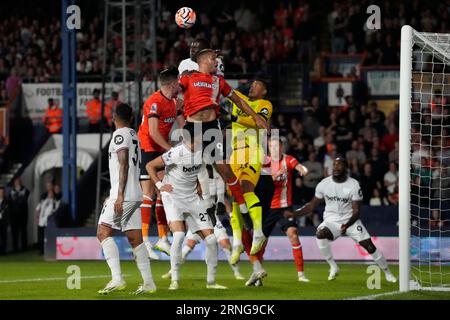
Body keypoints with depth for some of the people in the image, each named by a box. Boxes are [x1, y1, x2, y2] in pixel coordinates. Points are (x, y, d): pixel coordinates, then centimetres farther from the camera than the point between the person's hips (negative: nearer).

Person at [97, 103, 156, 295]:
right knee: (135, 239, 9)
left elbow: (124, 165, -17)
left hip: (124, 195, -9)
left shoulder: (120, 135, -7)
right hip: (136, 195, 9)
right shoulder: (134, 136, 19)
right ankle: (148, 283, 8)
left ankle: (117, 279, -21)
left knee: (103, 232, -10)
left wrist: (119, 196, -21)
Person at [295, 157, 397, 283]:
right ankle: (333, 267, -14)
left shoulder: (354, 185, -13)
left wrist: (347, 225, -31)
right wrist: (293, 213, -6)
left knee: (369, 246, -11)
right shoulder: (324, 184, -6)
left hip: (350, 220, -1)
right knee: (320, 234, -32)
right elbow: (312, 205, 5)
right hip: (332, 220, 1)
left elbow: (356, 211, -13)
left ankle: (387, 272, 12)